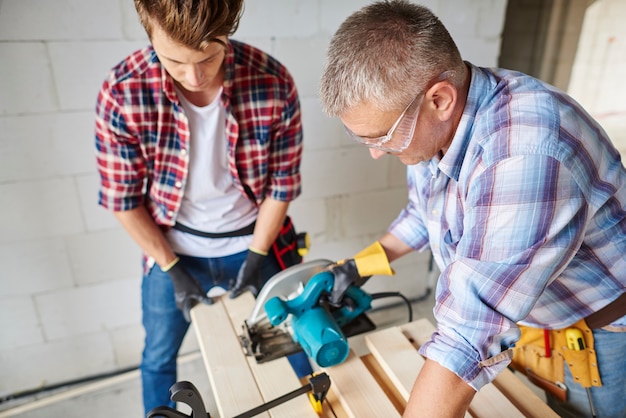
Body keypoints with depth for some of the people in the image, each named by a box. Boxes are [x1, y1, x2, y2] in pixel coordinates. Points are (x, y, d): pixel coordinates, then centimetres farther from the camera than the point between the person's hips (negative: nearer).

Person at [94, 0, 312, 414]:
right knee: (158, 357, 19)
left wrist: (257, 256, -7)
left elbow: (283, 183, -10)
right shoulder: (121, 93, -22)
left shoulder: (274, 84, -22)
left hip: (254, 241, 0)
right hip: (173, 248, 1)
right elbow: (123, 198, -10)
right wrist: (171, 267, -7)